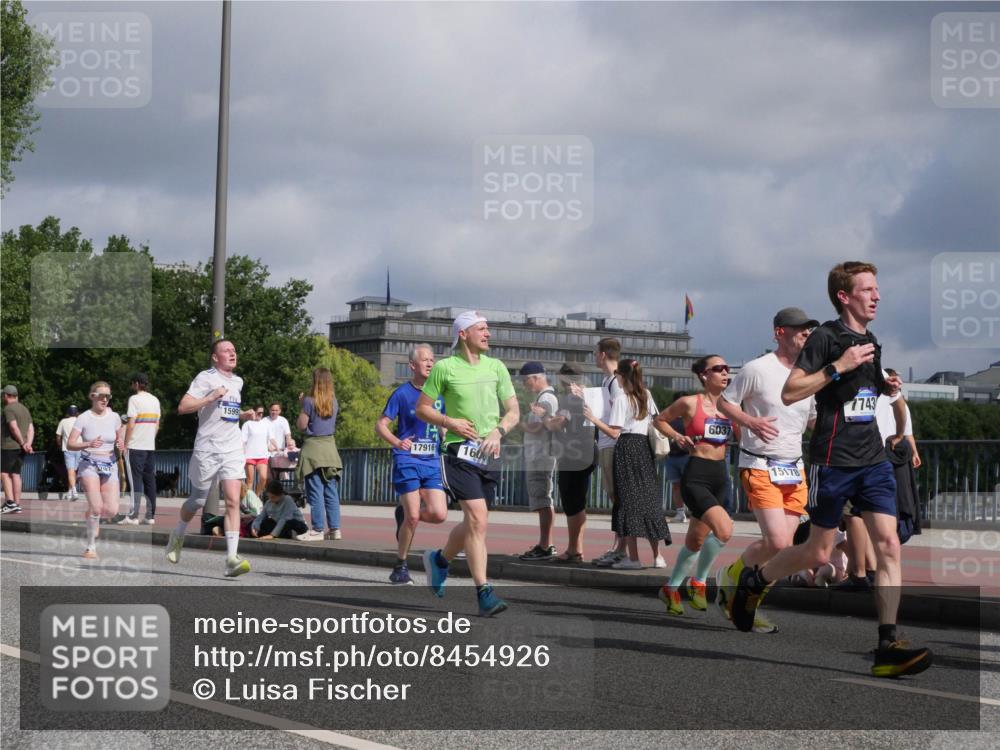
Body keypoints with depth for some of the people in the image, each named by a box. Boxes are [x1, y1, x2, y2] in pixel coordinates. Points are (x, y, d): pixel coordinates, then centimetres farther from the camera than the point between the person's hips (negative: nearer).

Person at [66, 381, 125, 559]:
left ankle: (93, 517, 31)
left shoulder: (114, 417, 4)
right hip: (89, 464, -4)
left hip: (110, 465, 4)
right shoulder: (84, 418, -6)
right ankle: (91, 548, -2)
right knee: (96, 507, -17)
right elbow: (70, 444, -10)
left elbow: (120, 440, 17)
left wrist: (121, 446, -7)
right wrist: (88, 444, -27)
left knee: (112, 510, -6)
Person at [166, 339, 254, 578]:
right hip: (207, 448, -4)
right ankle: (177, 536, 41)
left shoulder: (238, 381, 14)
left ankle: (232, 558, -18)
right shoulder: (206, 377, -7)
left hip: (232, 450, 4)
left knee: (233, 501, -12)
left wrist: (244, 414, 11)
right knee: (197, 501, 11)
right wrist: (211, 397, -24)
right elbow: (182, 407, -14)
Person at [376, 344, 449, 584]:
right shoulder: (402, 393, -4)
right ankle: (400, 566, 8)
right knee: (413, 516, -10)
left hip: (432, 462, 5)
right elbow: (380, 425, -4)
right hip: (407, 460, -5)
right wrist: (397, 442, -19)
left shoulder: (439, 394, 10)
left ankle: (404, 513, 22)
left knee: (439, 514, -9)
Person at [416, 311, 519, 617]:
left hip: (490, 454, 5)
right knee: (477, 520, -16)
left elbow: (514, 411, 10)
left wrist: (498, 431, -9)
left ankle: (439, 559, 40)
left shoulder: (496, 367, 10)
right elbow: (422, 408, 4)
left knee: (473, 524, 11)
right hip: (459, 453, -5)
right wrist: (449, 422, -12)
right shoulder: (444, 368, -1)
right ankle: (484, 593, -15)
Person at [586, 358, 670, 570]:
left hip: (627, 447, -6)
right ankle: (657, 556, 9)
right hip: (645, 447, 6)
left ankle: (633, 557, -7)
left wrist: (594, 419, -6)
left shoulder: (621, 399, -8)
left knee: (628, 500, -4)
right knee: (649, 499, 9)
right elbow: (653, 422, 15)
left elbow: (614, 433, -12)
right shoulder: (647, 396, 11)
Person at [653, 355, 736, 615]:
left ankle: (671, 588, 34)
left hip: (720, 476, 6)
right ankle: (698, 583, -4)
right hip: (696, 476, -6)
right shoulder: (690, 403, -5)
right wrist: (677, 437, -7)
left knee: (696, 541, 14)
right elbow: (660, 420, 9)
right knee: (724, 530, -24)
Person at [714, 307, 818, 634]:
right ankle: (731, 576, 10)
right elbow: (724, 401, -1)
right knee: (777, 542, -17)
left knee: (784, 544, 1)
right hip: (760, 468, -7)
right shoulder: (758, 369, -8)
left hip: (795, 470, 7)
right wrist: (751, 422, -18)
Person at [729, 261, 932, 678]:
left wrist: (885, 387, 10)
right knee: (819, 553, 4)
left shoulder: (870, 341, 15)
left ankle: (887, 648, -9)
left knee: (888, 546, -7)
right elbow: (789, 393, -14)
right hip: (834, 460, -7)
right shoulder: (825, 337, -9)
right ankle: (752, 582, 30)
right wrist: (838, 366, -21)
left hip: (873, 460, 7)